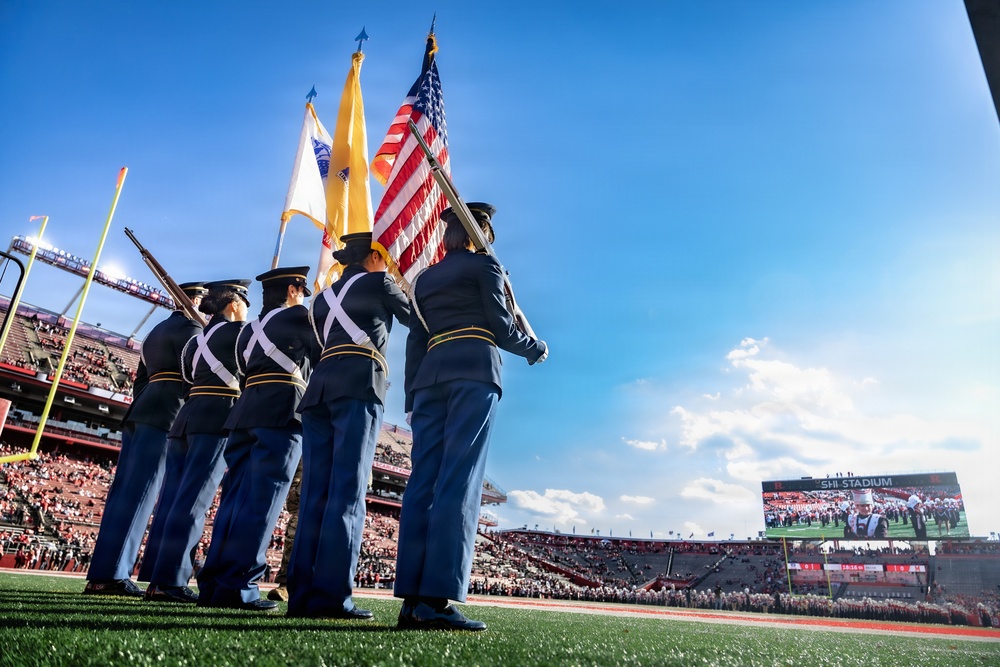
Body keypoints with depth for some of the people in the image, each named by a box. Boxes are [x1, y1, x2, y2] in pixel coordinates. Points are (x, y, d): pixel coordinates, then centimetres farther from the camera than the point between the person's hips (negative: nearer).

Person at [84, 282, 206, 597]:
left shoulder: (156, 331, 26)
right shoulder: (190, 327, -2)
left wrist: (143, 414, 21)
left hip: (139, 413, 9)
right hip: (165, 416, -9)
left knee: (123, 490, 4)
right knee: (139, 492, -12)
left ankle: (101, 573, 5)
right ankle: (110, 574, -13)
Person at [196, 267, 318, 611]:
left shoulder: (249, 329, 26)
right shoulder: (298, 317, 6)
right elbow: (324, 357, 7)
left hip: (245, 414, 7)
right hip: (281, 415, -7)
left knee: (235, 497, 7)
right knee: (260, 501, -9)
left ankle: (213, 584, 8)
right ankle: (236, 586, -10)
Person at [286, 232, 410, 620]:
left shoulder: (323, 297, 27)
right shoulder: (378, 282, 10)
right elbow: (413, 316, 20)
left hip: (320, 388, 6)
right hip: (359, 387, -6)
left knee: (315, 493, 2)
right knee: (347, 491, -11)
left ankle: (302, 593, 0)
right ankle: (330, 595, -14)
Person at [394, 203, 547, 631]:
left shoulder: (424, 278, 25)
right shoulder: (485, 265, 9)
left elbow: (415, 343, 17)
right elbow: (500, 328, 0)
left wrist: (412, 400, 15)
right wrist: (535, 349, 18)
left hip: (430, 375, 6)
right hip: (473, 371, -5)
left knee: (424, 480, -2)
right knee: (459, 480, -13)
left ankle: (411, 599, -6)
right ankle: (437, 599, -19)